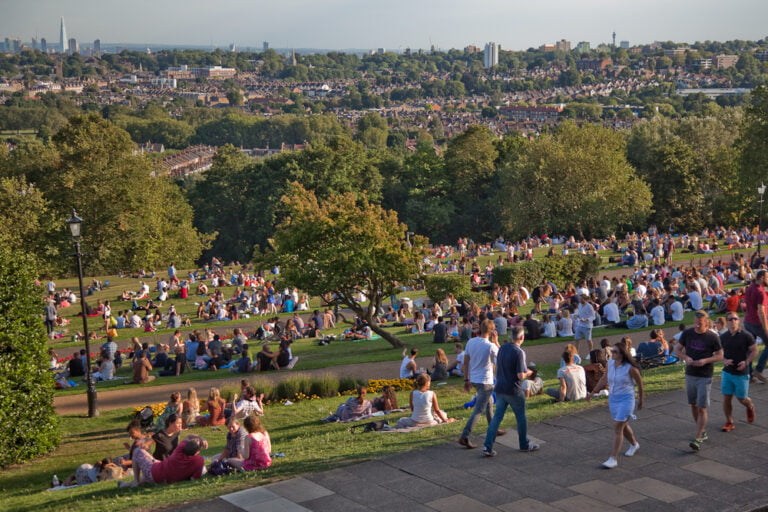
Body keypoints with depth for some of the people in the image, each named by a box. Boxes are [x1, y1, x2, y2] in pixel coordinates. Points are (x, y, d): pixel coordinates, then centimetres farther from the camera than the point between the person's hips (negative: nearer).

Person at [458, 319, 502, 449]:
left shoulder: (470, 342, -1)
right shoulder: (491, 346, -19)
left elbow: (466, 362, 4)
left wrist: (466, 380, 13)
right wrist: (496, 342, -2)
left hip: (473, 379, 7)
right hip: (485, 382, -7)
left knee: (488, 404, 25)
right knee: (478, 410, -4)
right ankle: (464, 437, -10)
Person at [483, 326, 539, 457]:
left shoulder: (502, 348, 5)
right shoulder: (519, 352, -18)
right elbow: (521, 376, -21)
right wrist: (528, 373, 0)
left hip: (500, 388, 6)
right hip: (513, 391, -6)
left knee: (497, 417, 8)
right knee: (521, 417, 13)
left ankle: (488, 446, 0)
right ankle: (525, 445, 27)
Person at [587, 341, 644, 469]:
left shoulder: (630, 368, -17)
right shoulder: (610, 364, 0)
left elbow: (640, 383, -3)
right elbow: (604, 379, 14)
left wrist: (640, 400, 7)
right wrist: (593, 392, 16)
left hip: (626, 399, -6)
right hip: (612, 398, 6)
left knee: (618, 427, -11)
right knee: (623, 426, 20)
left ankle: (613, 458, -9)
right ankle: (634, 444, 47)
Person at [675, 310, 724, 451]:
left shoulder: (713, 337, -9)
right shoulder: (687, 333, -1)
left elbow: (720, 355, -3)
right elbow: (677, 348, 6)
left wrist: (705, 361, -20)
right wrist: (685, 357, -14)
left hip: (705, 377, -4)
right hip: (690, 374, 4)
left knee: (702, 408, -7)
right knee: (693, 405, 14)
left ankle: (698, 439, -7)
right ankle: (703, 432, 31)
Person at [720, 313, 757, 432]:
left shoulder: (746, 336, -9)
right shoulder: (723, 337, 1)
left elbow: (754, 351, -4)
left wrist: (746, 362, -17)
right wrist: (724, 361, -11)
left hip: (741, 373, -3)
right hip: (727, 372, 3)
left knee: (741, 398, 8)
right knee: (726, 398, 1)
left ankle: (750, 407, 42)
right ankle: (729, 422, 13)